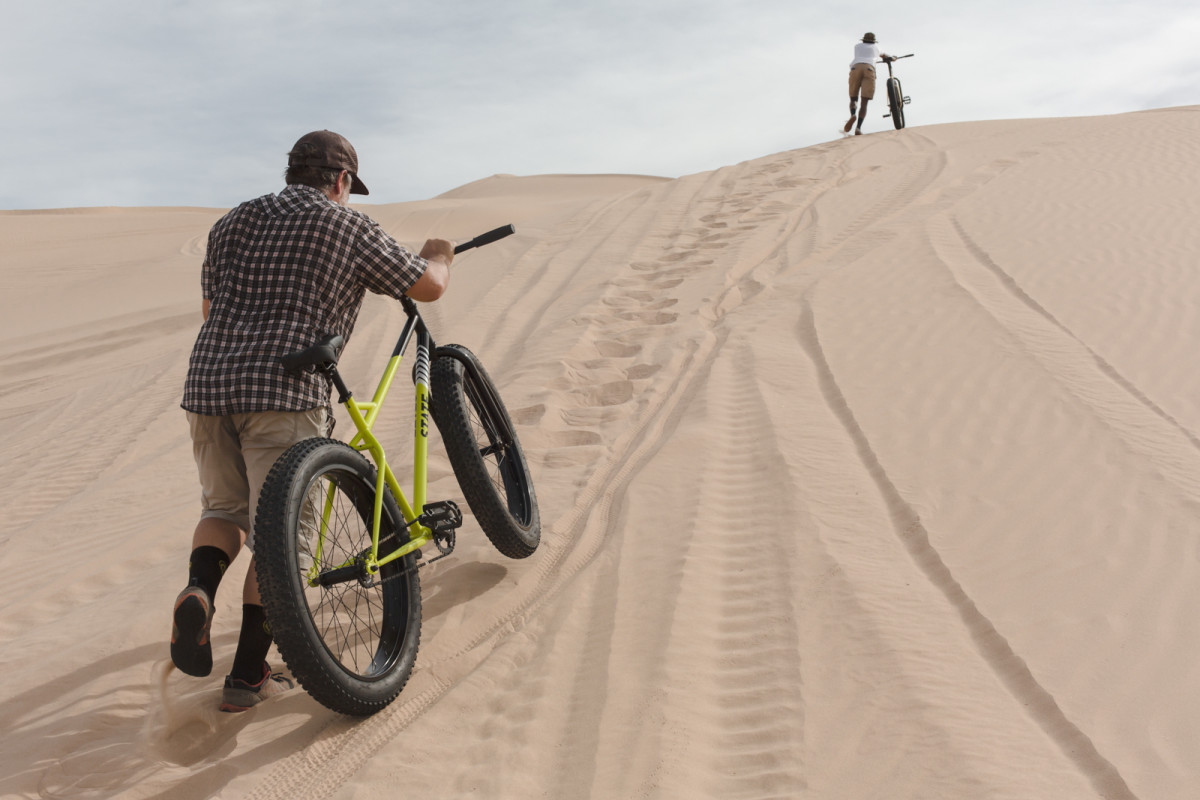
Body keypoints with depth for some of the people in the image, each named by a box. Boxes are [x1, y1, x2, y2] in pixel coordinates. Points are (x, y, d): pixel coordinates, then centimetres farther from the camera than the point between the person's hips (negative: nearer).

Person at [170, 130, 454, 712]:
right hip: (287, 392, -5)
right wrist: (438, 255, 32)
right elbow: (429, 287, 10)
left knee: (224, 509, 24)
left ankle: (198, 591, -4)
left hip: (209, 383, 6)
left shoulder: (233, 221, 20)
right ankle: (248, 675, 5)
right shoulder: (348, 227, 5)